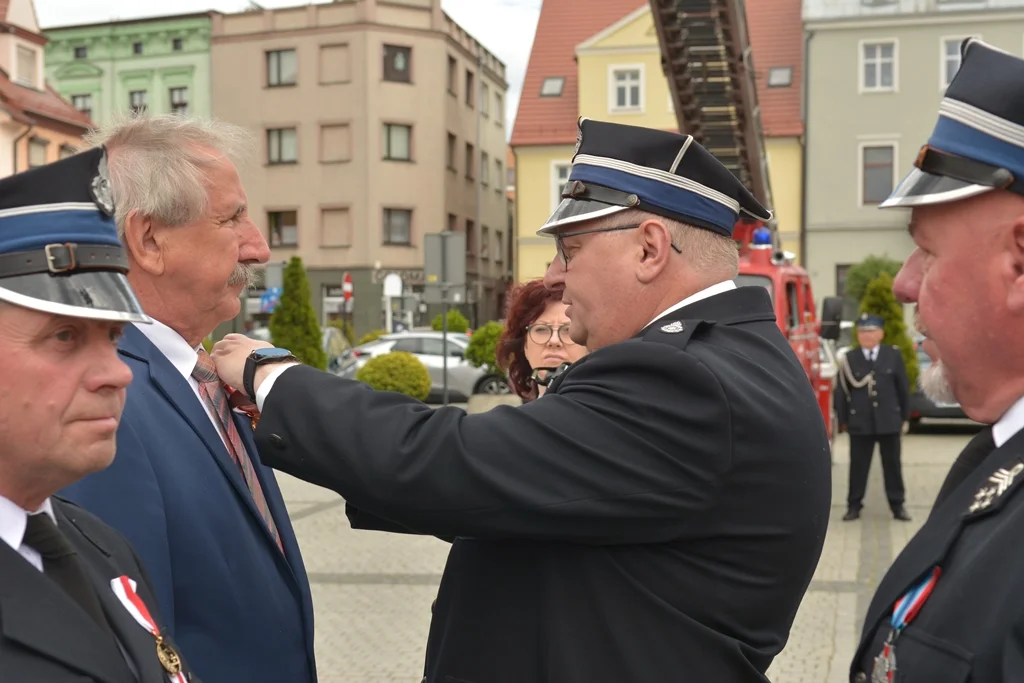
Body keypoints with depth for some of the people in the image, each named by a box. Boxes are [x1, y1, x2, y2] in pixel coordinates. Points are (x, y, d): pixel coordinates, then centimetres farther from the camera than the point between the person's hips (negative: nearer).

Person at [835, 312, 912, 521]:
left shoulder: (894, 355, 3)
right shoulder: (849, 358, 0)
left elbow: (903, 388, 6)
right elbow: (842, 392, 1)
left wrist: (904, 416, 6)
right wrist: (843, 420, -1)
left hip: (889, 421, 1)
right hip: (859, 422, -1)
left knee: (892, 464, 9)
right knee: (858, 465, 4)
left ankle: (897, 505, 18)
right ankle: (854, 506, 12)